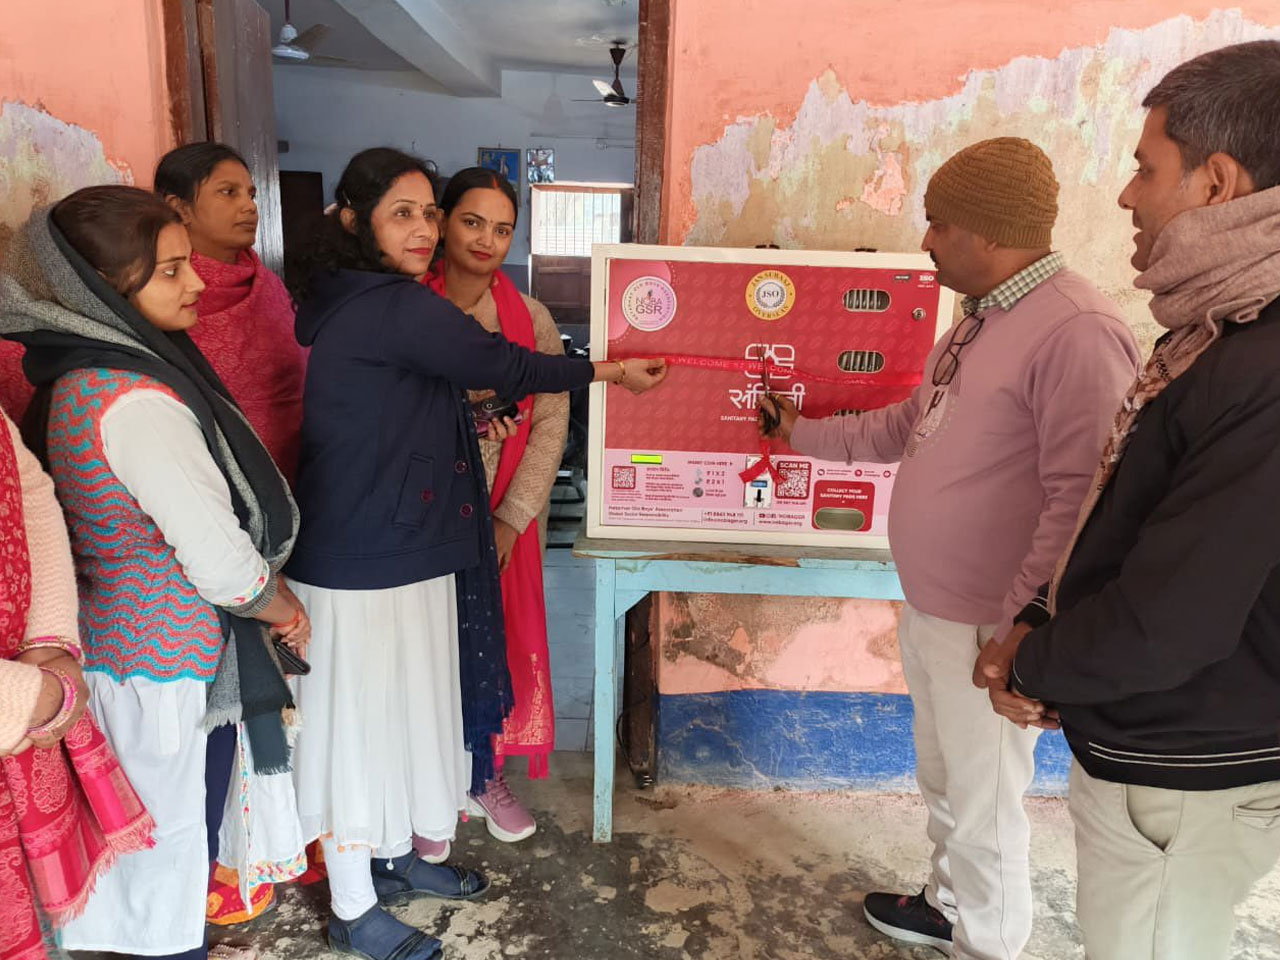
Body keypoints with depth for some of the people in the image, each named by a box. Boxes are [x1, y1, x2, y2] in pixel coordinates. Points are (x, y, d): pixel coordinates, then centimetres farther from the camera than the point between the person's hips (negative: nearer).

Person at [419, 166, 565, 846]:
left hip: (504, 518, 2)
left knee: (501, 644, 12)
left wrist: (509, 523, -10)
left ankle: (487, 778, 36)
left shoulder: (530, 320, -1)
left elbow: (551, 425, -3)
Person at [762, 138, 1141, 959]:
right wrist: (805, 434, 22)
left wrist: (1023, 628, -22)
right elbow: (913, 425, 20)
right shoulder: (982, 319, 10)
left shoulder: (1078, 331, -23)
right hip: (929, 607, 9)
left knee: (985, 802, 10)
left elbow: (1081, 501, -25)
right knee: (945, 780, 25)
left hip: (986, 624, -9)